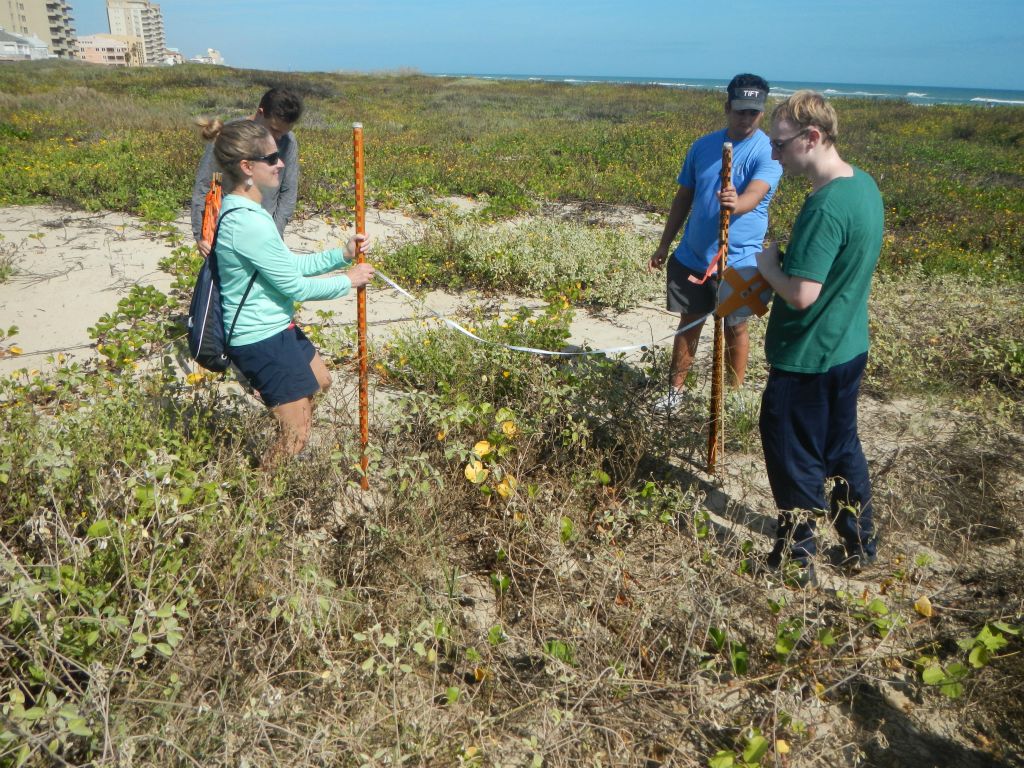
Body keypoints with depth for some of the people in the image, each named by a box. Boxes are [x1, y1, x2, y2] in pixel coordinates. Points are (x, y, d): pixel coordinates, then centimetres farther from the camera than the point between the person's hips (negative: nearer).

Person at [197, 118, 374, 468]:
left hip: (277, 326, 11)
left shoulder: (240, 209, 5)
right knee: (297, 434, -1)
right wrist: (348, 281, -7)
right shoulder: (248, 223, -28)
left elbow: (290, 264, 9)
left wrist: (342, 255, 1)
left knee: (319, 383, 30)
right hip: (261, 341, -11)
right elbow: (295, 286, -21)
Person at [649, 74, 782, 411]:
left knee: (735, 329, 10)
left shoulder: (768, 152, -11)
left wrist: (737, 203, -53)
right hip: (691, 257, 4)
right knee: (689, 322, 14)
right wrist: (664, 245, 11)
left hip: (738, 262, -4)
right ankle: (675, 390, 27)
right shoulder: (703, 146, 2)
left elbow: (755, 195, -29)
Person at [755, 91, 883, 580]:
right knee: (841, 446, 22)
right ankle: (860, 546, 38)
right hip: (848, 349, 9)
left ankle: (797, 562, 23)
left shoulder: (825, 208, -26)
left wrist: (768, 264, -11)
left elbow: (801, 295, -29)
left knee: (794, 458, 7)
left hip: (806, 359, -9)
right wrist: (784, 266, 6)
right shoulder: (864, 184, 4)